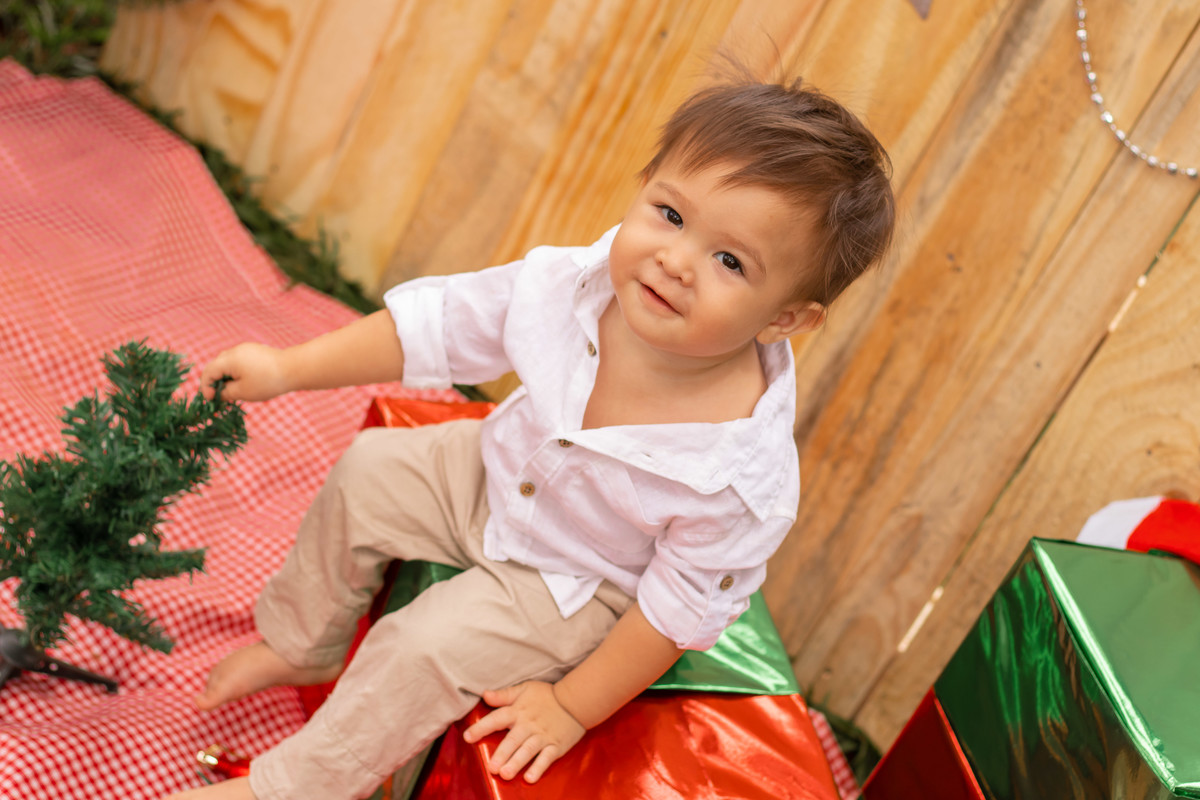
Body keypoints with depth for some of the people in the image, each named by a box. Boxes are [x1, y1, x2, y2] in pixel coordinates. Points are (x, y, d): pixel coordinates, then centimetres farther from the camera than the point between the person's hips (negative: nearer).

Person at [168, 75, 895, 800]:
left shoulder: (745, 472, -38)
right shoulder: (570, 284, -27)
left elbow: (681, 606, -25)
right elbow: (433, 325, -12)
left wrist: (572, 709, -16)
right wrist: (288, 368, -7)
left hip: (577, 589, -5)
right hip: (495, 474, 6)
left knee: (429, 648, -16)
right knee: (369, 473, 7)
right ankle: (300, 647, 34)